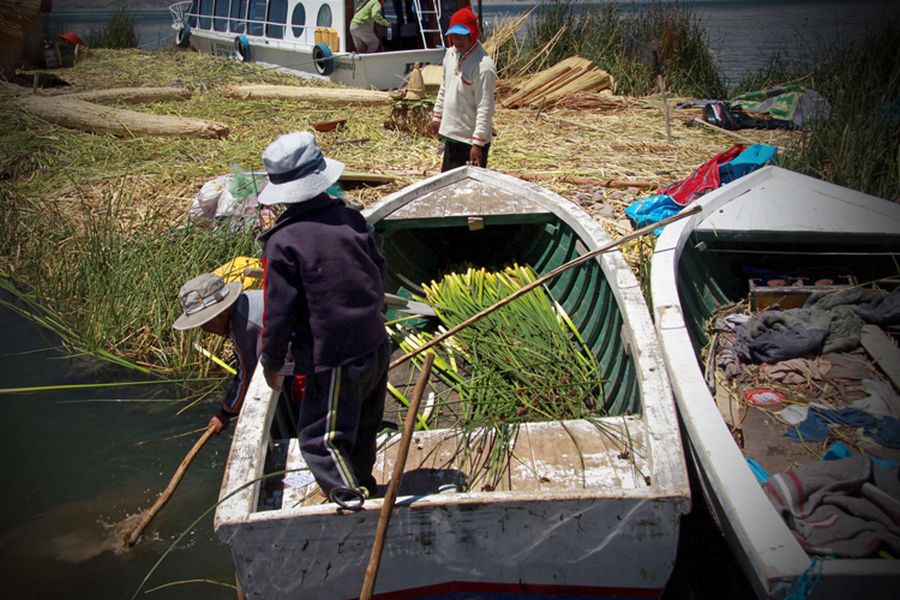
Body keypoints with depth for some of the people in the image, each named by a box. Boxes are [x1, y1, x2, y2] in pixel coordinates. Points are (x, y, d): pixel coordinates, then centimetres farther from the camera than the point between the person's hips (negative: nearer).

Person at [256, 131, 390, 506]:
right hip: (376, 347, 7)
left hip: (333, 362, -7)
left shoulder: (283, 243, -18)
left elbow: (279, 312, -14)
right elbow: (380, 275, 11)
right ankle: (362, 482, 46)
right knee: (364, 426, 26)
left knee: (320, 437, 10)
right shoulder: (352, 218, -1)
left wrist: (272, 363, 1)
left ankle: (348, 494, 10)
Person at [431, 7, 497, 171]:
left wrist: (478, 144, -26)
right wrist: (437, 116, 20)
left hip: (471, 139, -8)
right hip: (452, 133, 8)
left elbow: (485, 109, -24)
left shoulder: (483, 66, -23)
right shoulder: (450, 54, 3)